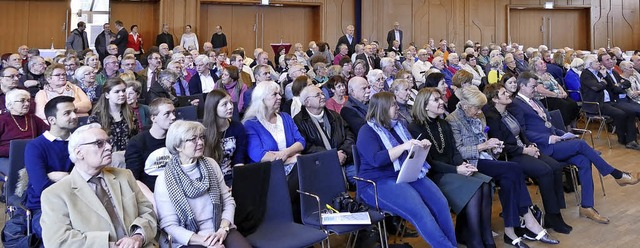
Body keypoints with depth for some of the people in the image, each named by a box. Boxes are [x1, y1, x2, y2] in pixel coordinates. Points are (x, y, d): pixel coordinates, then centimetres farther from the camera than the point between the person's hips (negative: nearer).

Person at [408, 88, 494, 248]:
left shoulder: (444, 125, 16)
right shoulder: (415, 129, -7)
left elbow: (455, 152, 13)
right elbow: (428, 162, -12)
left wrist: (462, 165, -10)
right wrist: (456, 170, -19)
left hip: (451, 170, 7)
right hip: (433, 175, -7)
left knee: (485, 184, -21)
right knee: (473, 188, -28)